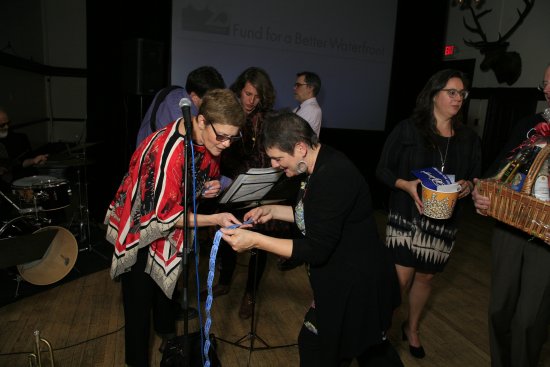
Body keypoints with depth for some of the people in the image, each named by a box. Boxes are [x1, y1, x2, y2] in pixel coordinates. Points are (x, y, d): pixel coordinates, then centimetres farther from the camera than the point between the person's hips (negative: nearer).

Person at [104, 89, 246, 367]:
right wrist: (214, 219, -38)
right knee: (140, 297, 5)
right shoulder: (168, 151, -38)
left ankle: (166, 329, 53)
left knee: (165, 279, 27)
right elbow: (162, 214, -34)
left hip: (170, 226, 8)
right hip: (140, 227, -7)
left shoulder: (208, 141, -14)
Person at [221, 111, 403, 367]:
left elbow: (316, 249, -28)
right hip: (344, 279, 9)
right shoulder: (320, 165, 1)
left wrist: (255, 240, -27)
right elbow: (311, 215, 15)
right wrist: (273, 211, 4)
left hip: (356, 285, -9)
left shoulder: (333, 177, -30)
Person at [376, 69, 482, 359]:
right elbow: (382, 170, -5)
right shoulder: (407, 130, -6)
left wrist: (468, 186, -12)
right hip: (406, 217, -4)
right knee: (401, 279, -7)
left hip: (443, 222, 4)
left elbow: (476, 178, 11)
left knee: (425, 278, 15)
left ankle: (412, 329, 39)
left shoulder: (469, 139, 6)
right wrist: (406, 185, -22)